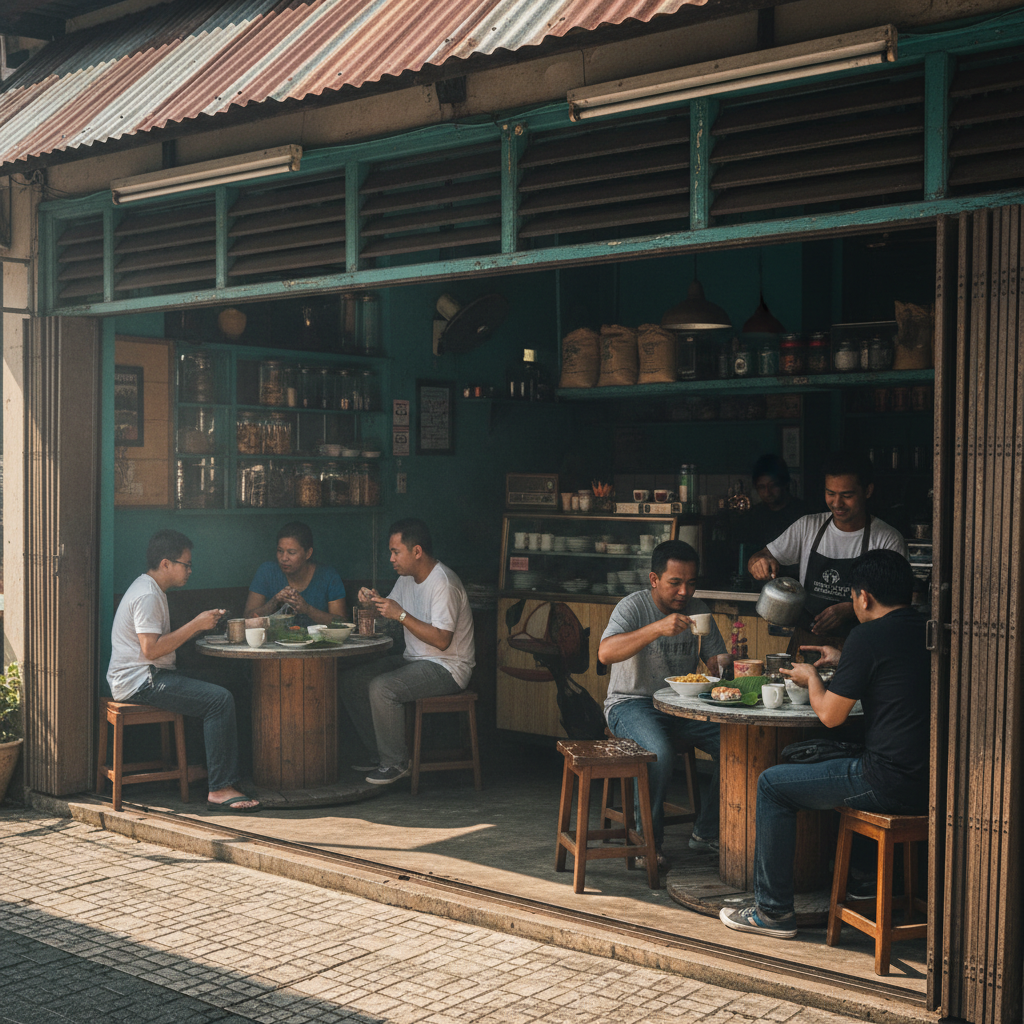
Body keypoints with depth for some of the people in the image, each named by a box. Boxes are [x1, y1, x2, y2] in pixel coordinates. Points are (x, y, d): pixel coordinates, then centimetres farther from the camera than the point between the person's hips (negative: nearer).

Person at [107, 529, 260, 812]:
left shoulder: (152, 590, 18)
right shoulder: (147, 595, -16)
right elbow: (151, 649, -23)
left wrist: (201, 622, 11)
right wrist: (195, 625, -17)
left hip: (148, 677, 11)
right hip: (139, 681, -11)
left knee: (218, 691, 6)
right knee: (220, 700, -21)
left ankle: (227, 777, 1)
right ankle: (220, 789, -20)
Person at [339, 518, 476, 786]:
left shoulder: (443, 584, -21)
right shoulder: (407, 578, 9)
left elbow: (442, 640, -28)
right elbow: (389, 613, 20)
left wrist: (401, 615, -27)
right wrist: (374, 601, -3)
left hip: (446, 667, -10)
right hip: (414, 660, 10)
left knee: (381, 688, -29)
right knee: (351, 680, 1)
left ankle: (396, 763, -13)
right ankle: (380, 753, 7)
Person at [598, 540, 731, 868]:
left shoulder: (698, 610, 7)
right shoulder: (633, 606, -11)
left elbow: (717, 661, 12)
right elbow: (606, 653, -28)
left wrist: (723, 664, -15)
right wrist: (657, 628, -38)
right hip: (632, 703, -5)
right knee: (659, 753, -35)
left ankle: (706, 833, -1)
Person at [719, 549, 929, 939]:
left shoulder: (868, 636, -14)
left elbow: (830, 715, -8)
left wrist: (812, 678, 11)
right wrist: (843, 662, 32)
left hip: (891, 783, -8)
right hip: (932, 779, 9)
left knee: (773, 784, 6)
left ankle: (772, 911, 12)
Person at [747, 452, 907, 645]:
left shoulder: (889, 540, -1)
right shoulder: (807, 527, 9)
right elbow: (761, 557, 13)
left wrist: (849, 609, -20)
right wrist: (759, 562, -12)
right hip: (806, 641, 3)